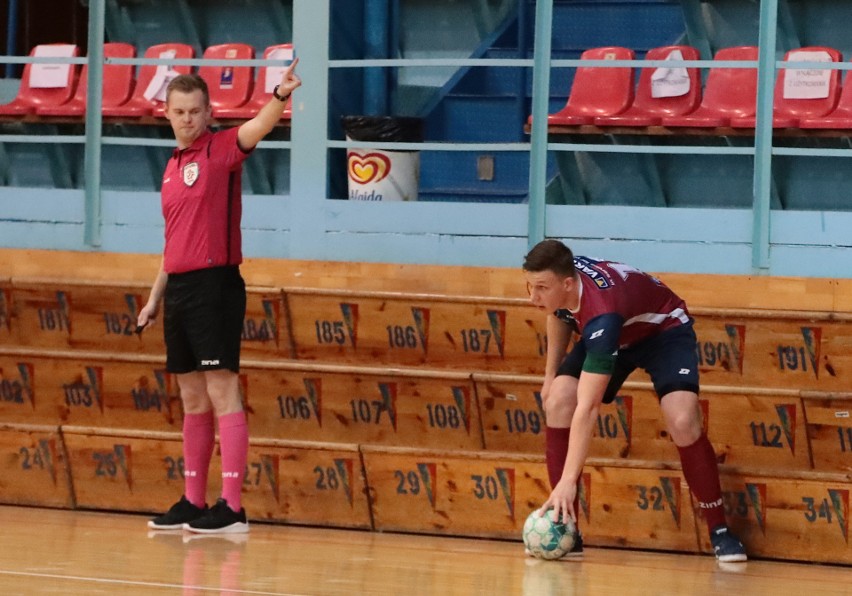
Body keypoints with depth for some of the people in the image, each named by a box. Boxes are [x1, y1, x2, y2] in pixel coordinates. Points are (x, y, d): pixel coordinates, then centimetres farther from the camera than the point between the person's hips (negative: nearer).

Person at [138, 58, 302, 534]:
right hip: (179, 287, 8)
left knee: (222, 394, -9)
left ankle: (233, 508, -11)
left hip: (214, 285, -7)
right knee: (193, 401, 11)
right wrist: (156, 296, 24)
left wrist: (281, 96, -46)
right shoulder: (173, 167, 16)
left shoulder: (222, 150, -5)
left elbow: (258, 128, -26)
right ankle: (194, 502, 17)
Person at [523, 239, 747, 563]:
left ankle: (719, 531, -11)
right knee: (557, 403, -17)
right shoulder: (558, 279, -24)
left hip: (665, 331, -7)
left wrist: (568, 480, -52)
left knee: (683, 423, -30)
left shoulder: (601, 316, -45)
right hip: (615, 336, 7)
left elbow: (587, 408, -48)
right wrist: (551, 374, 5)